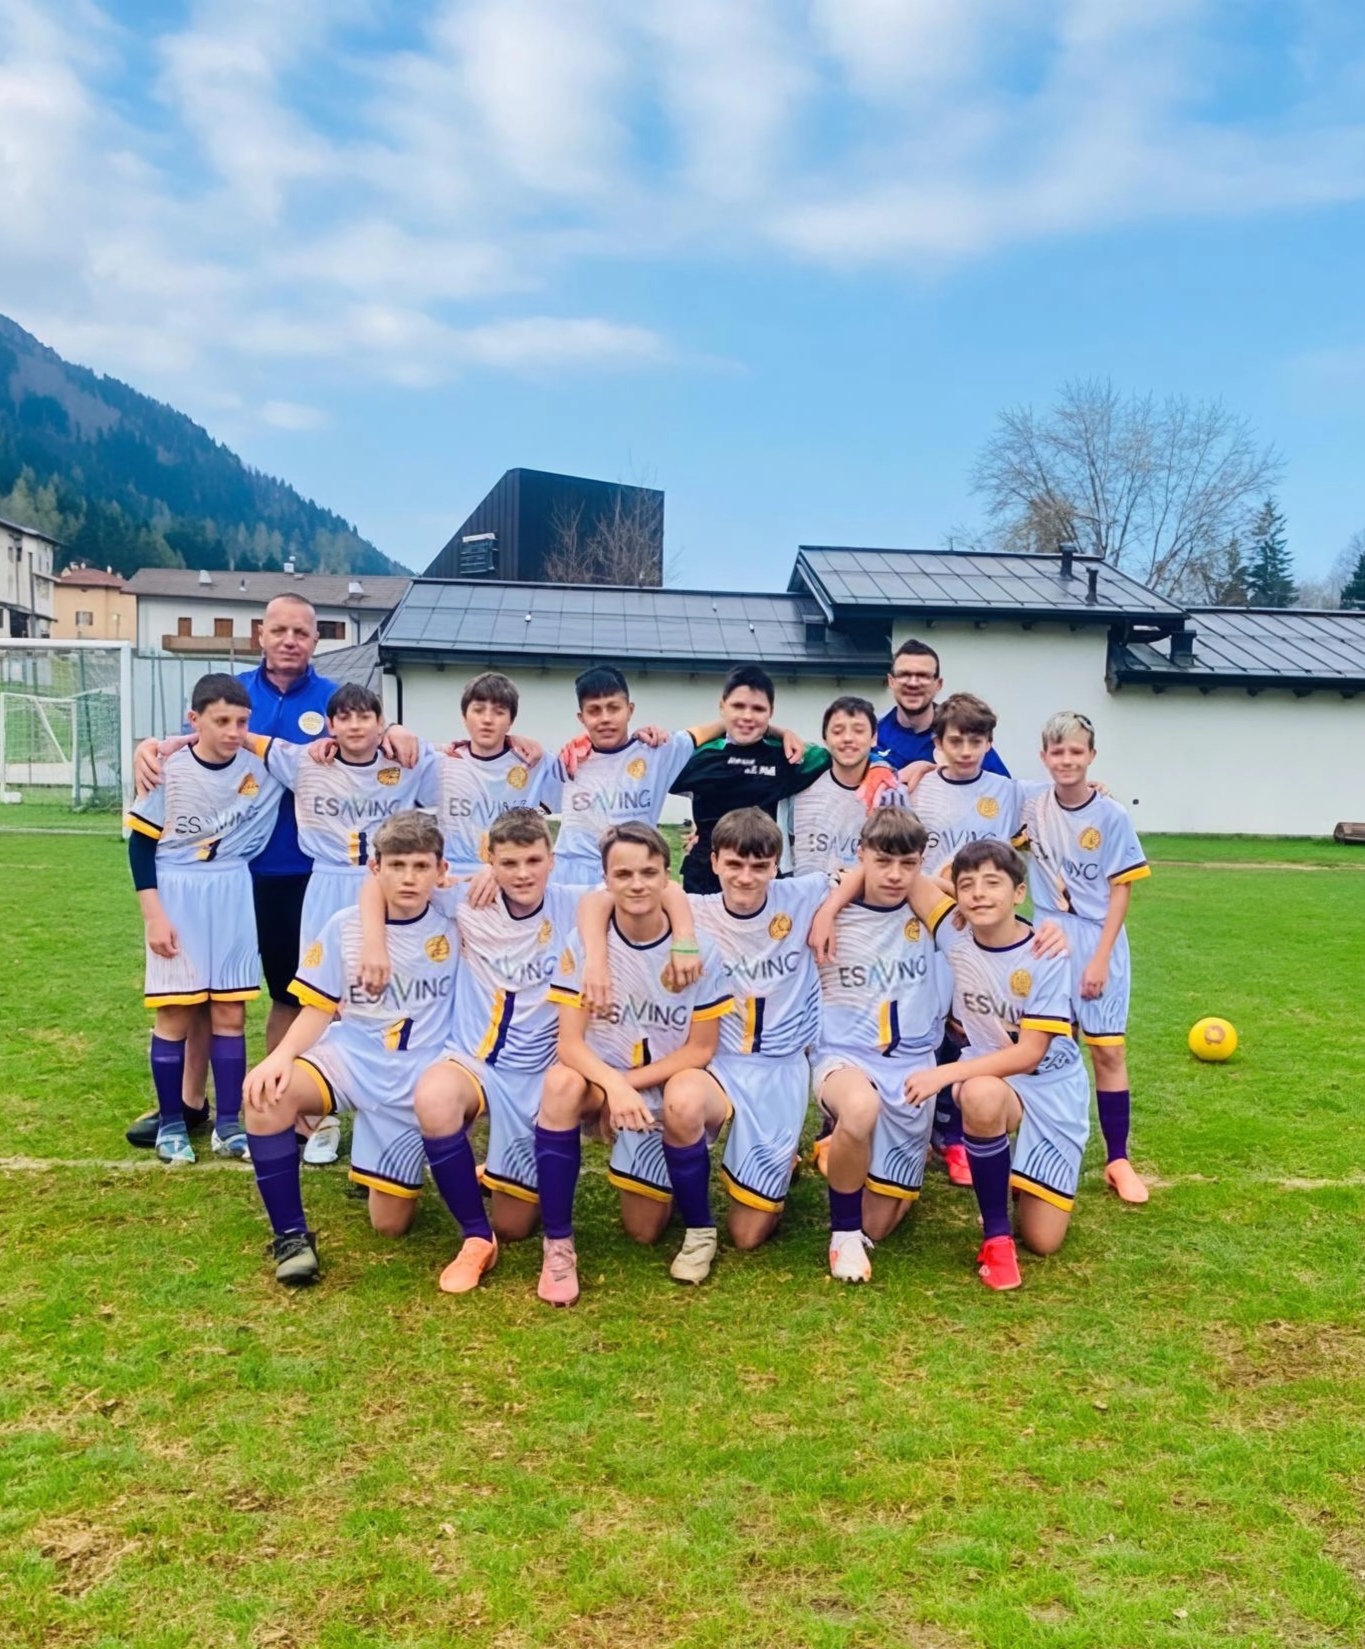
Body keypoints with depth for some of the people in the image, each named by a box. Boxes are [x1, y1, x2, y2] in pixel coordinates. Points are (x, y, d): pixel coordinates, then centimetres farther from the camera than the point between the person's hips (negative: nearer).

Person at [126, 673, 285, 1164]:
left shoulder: (260, 766, -7)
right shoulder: (169, 771, -13)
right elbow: (141, 844, -7)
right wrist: (153, 915, -10)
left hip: (232, 895, 3)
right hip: (176, 895, -2)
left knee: (230, 1014, 6)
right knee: (174, 1013, 3)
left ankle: (229, 1124, 17)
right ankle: (170, 1123, 18)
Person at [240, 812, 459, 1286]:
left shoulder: (453, 927, -5)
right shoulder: (345, 927, -3)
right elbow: (318, 1009, -2)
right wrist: (281, 1056, -19)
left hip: (424, 1080, -1)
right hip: (353, 1061, 2)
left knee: (390, 1224, -5)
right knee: (266, 1094, -30)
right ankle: (291, 1236, -12)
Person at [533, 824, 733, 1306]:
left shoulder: (698, 949, -13)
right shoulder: (584, 943, -14)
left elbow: (701, 1050, -9)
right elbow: (570, 1043, -18)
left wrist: (630, 1083, -19)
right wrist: (612, 1084, -38)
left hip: (666, 1092, 0)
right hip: (601, 1079, 0)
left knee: (643, 1231, -3)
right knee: (561, 1082, -36)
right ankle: (558, 1245, -24)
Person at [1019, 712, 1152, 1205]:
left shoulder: (1112, 816, -9)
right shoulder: (1030, 802, -3)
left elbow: (1121, 891, -6)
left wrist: (1100, 957, -10)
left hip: (1099, 942, -2)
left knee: (1108, 1050, 1)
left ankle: (1118, 1161, 11)